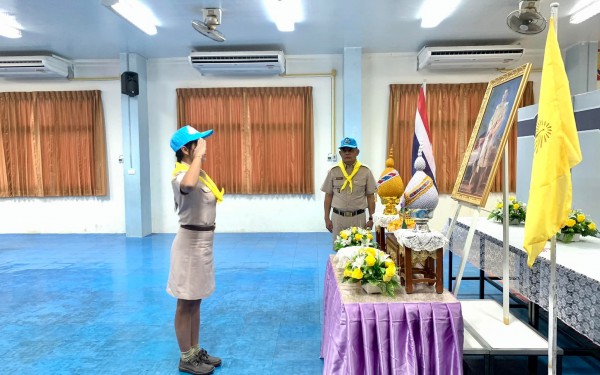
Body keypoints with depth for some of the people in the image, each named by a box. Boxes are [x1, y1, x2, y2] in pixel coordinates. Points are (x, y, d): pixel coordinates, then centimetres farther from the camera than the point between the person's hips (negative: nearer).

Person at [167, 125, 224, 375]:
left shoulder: (198, 173, 11)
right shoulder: (182, 175, -20)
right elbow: (188, 185, -46)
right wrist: (199, 155, -32)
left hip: (202, 242, 10)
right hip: (191, 243, -10)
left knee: (195, 301, 18)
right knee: (186, 304, 4)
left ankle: (195, 351, 31)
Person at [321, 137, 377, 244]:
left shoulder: (365, 171, 0)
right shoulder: (333, 171, 2)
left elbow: (370, 196, 3)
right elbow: (328, 196, 5)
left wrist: (371, 218, 0)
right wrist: (327, 218, 3)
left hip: (358, 217, -1)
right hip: (338, 217, 1)